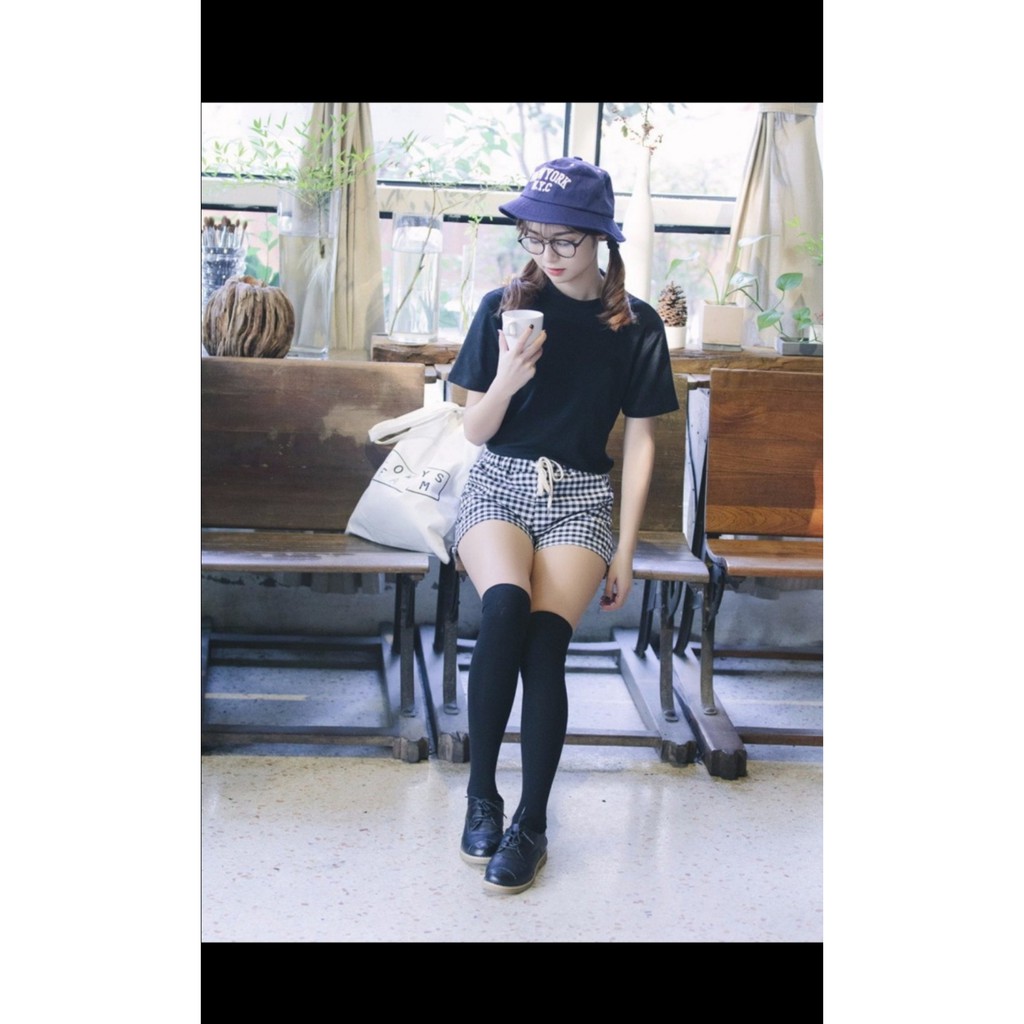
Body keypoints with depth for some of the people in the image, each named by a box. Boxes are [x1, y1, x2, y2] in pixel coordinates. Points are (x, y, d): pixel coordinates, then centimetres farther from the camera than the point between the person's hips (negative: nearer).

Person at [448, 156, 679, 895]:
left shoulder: (636, 326, 1)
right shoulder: (505, 307, 1)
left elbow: (640, 441, 5)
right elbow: (476, 430, 3)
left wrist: (625, 550, 0)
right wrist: (506, 382, -19)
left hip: (580, 497, 0)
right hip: (501, 483, 0)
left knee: (546, 638, -26)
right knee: (505, 607, -31)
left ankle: (532, 823, -12)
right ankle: (481, 791, -14)